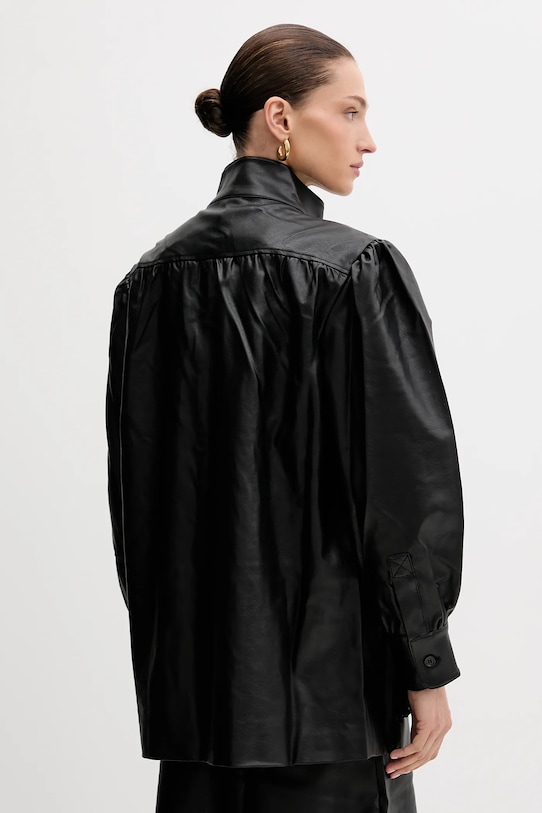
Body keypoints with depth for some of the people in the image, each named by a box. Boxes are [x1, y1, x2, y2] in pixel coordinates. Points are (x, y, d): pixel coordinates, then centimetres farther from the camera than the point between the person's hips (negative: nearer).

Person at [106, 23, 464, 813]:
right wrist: (428, 668, -7)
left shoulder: (152, 278, 5)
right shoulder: (359, 271, -12)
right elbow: (406, 478, -14)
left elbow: (134, 481, 9)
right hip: (326, 671, -6)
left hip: (192, 668, 6)